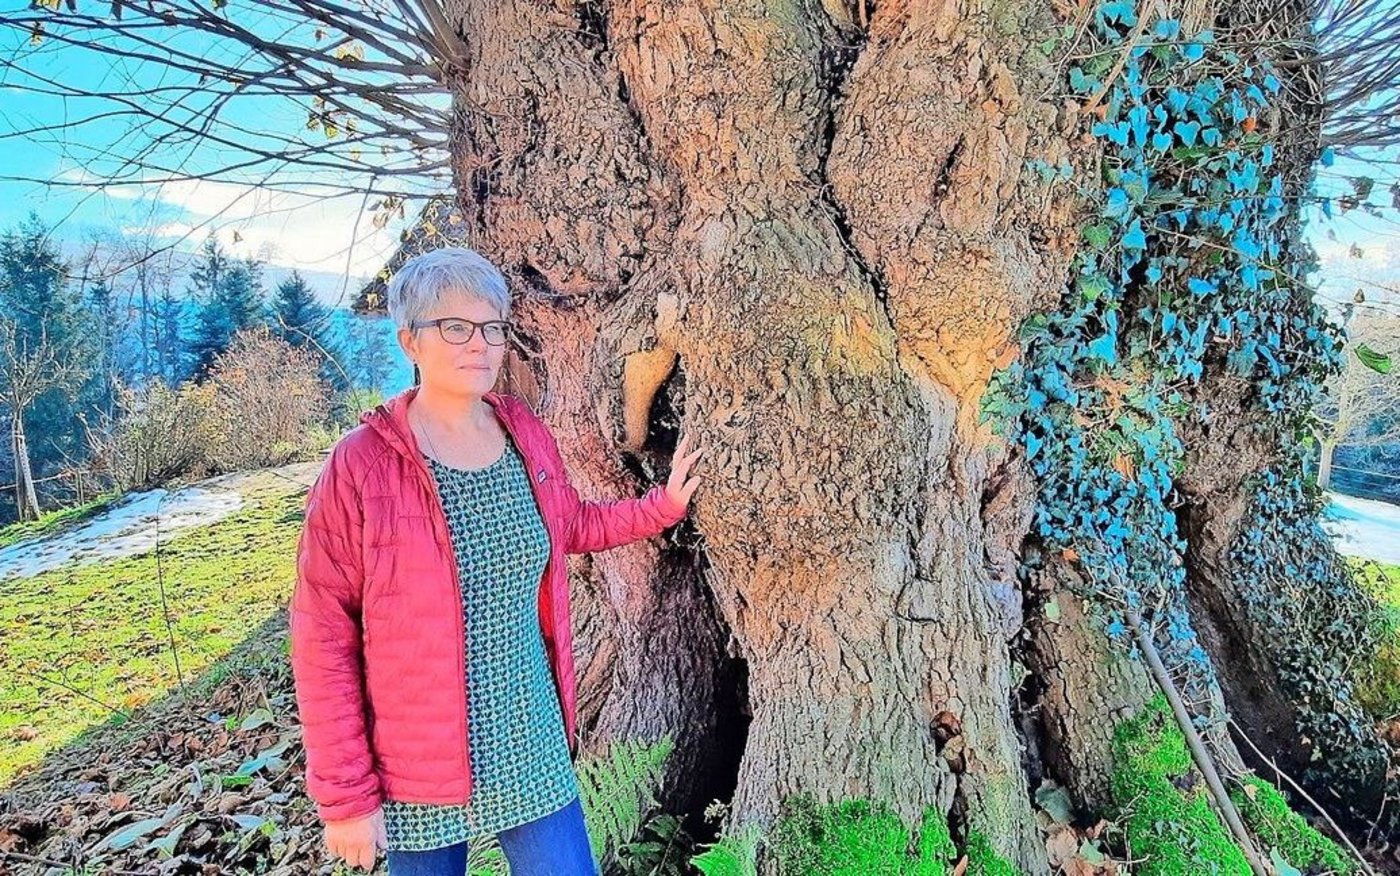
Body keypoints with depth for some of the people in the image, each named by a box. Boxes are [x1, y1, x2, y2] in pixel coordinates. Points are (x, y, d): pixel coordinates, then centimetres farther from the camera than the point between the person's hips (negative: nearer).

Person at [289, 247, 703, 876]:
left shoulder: (525, 434, -1)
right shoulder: (362, 464, -16)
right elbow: (324, 640, -13)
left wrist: (660, 506, 8)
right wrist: (345, 797, -11)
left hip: (533, 748, 4)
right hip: (418, 765, -3)